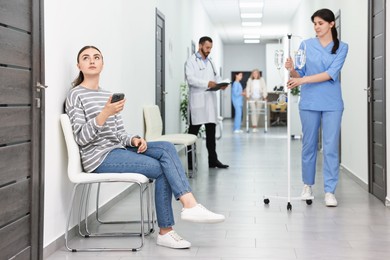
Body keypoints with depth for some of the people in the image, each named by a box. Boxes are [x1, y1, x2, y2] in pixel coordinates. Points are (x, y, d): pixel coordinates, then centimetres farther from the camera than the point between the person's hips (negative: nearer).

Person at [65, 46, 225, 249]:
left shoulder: (108, 95, 17)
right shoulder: (76, 95, -6)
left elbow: (119, 134, 15)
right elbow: (81, 138, -16)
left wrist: (133, 140, -8)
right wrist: (104, 114, -28)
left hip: (118, 151, 7)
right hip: (99, 158, -7)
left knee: (166, 147, -16)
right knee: (161, 168, -18)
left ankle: (189, 205, -22)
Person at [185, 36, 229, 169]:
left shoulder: (210, 62, 22)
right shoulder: (191, 61, -1)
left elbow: (216, 77, 21)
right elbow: (190, 78, -14)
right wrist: (207, 83, -23)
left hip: (210, 101, 7)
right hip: (197, 101, -7)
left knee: (211, 131, 7)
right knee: (193, 131, -4)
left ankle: (213, 160, 11)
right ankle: (189, 161, 2)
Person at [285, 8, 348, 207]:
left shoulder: (341, 47, 2)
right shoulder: (306, 45, 5)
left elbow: (331, 73, -12)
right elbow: (299, 74, 5)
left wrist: (303, 80, -21)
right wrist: (292, 70, -18)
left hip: (331, 103, -1)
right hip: (309, 102, 1)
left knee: (331, 147, -3)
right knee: (309, 145, 9)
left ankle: (330, 191, 1)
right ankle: (307, 185, 24)